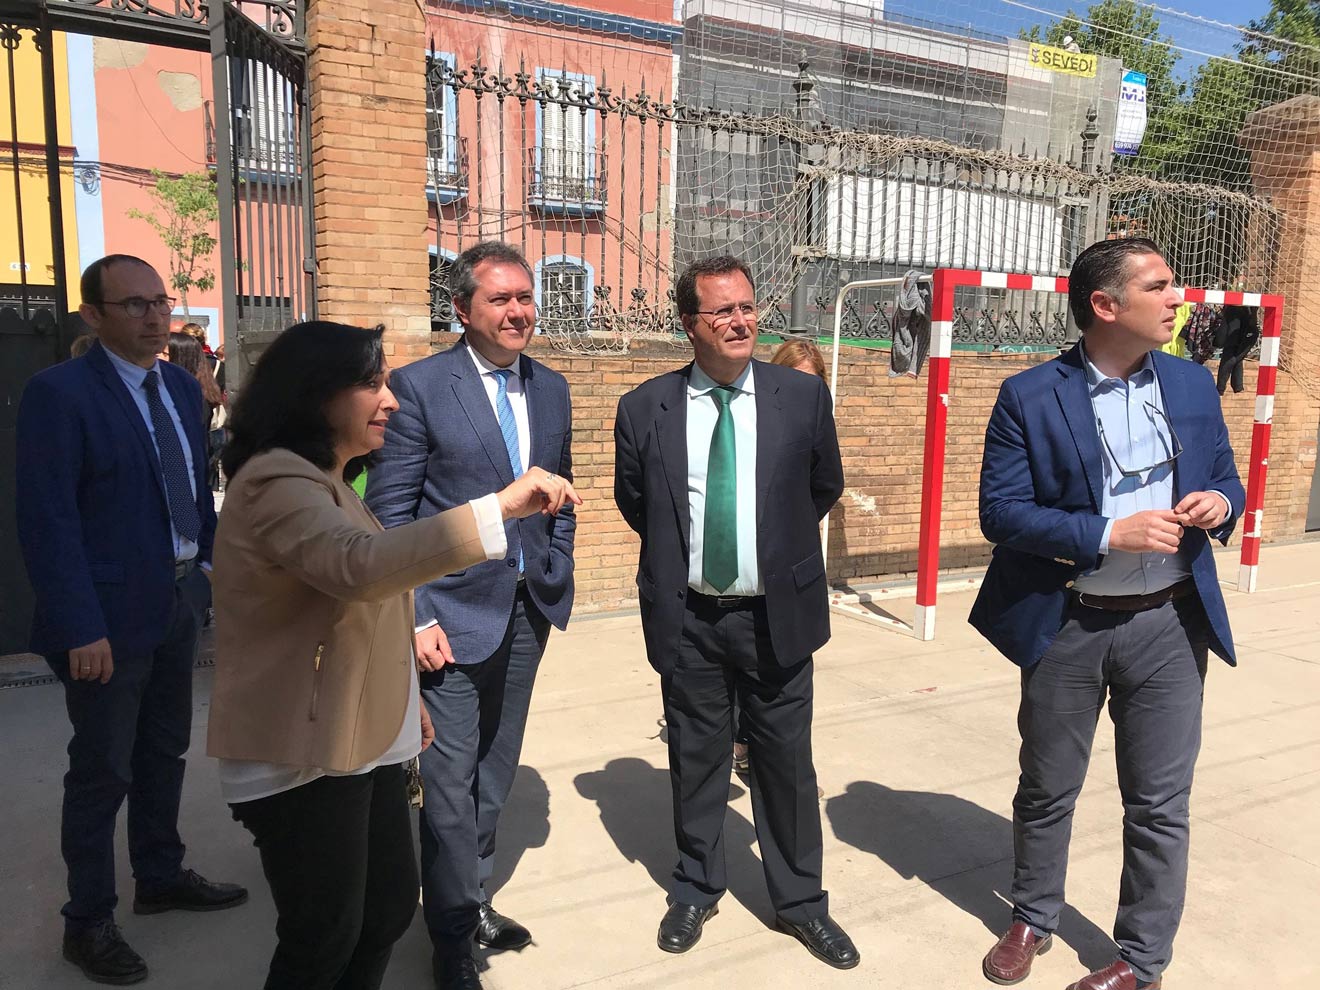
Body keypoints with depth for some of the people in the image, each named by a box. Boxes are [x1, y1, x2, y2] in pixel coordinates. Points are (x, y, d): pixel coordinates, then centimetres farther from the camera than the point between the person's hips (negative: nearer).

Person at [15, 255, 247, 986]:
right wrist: (81, 628, -22)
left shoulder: (182, 387, 8)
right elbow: (47, 522, -18)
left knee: (165, 752, 20)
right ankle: (88, 922, 26)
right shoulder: (59, 392, -14)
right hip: (112, 613, -7)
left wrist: (216, 566, 8)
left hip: (180, 600, 7)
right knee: (103, 770, 7)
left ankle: (161, 877, 39)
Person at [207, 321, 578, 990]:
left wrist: (403, 697, 19)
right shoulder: (276, 482, -19)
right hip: (302, 758, -9)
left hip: (361, 742, 10)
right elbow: (359, 565, -39)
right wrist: (500, 507, -41)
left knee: (392, 904, 16)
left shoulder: (327, 481, 14)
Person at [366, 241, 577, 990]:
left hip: (529, 610, 5)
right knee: (451, 780, 3)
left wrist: (559, 581, 7)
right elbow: (390, 512, -10)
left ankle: (473, 898, 38)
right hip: (455, 611, -5)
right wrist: (415, 617, -14)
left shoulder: (552, 388, 7)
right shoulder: (419, 385, -9)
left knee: (498, 769, 18)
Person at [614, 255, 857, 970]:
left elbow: (824, 488, 10)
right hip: (687, 618, 1)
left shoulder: (803, 396, -4)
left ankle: (799, 900, 34)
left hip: (777, 615, 0)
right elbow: (634, 502, 9)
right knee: (696, 761, 16)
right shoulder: (644, 408, -4)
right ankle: (696, 890, 39)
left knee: (787, 761, 12)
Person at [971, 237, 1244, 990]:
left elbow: (1227, 480, 13)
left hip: (1171, 623, 3)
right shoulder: (1029, 397, -10)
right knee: (1046, 792, 15)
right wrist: (1109, 535, -22)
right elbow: (1001, 512, -13)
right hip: (1066, 625, -2)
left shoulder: (1194, 384, 4)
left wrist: (1221, 503, -10)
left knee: (1160, 804, 11)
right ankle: (1032, 921, 40)